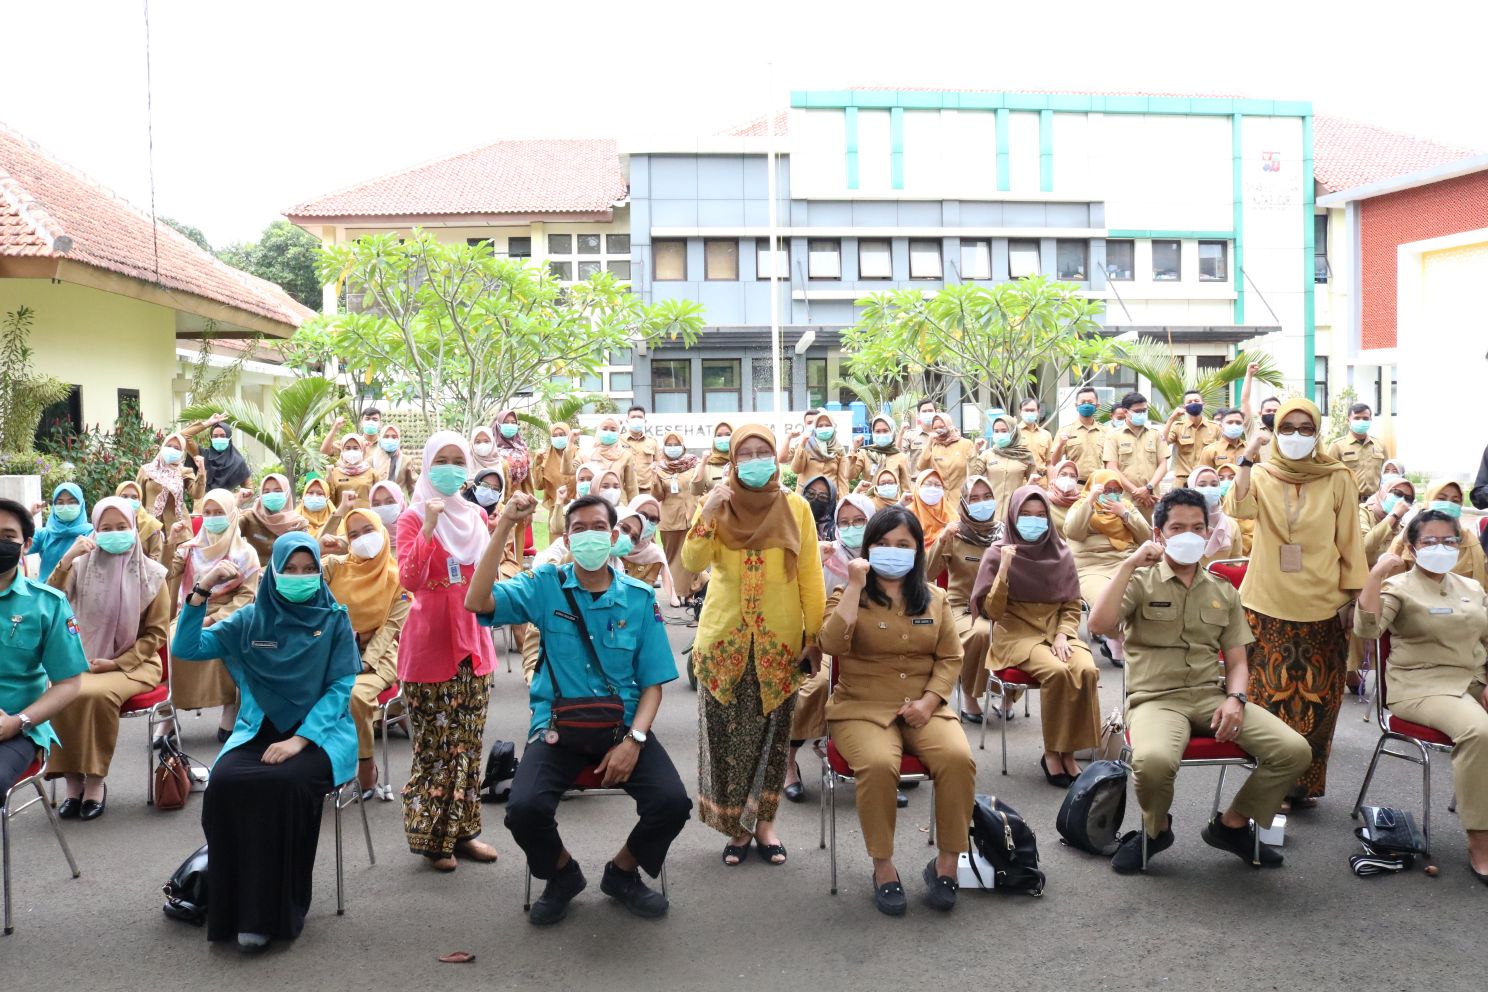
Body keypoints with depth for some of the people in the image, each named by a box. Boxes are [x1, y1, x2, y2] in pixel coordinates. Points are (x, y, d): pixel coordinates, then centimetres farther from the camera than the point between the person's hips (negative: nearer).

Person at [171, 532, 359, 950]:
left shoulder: (334, 619, 1)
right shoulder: (250, 620, 8)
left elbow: (341, 686, -4)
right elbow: (185, 650, 3)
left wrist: (300, 738, -16)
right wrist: (202, 591, -9)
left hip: (319, 731, -3)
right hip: (258, 730, 3)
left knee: (286, 782, -34)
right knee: (224, 782, -28)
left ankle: (274, 912, -21)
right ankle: (237, 907, -15)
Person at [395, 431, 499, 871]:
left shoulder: (476, 516, 9)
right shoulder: (413, 518, -5)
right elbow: (409, 580, -19)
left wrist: (497, 536, -1)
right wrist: (428, 528, -24)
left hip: (472, 640, 5)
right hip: (430, 643, -5)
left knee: (468, 742, 11)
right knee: (434, 744, 1)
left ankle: (463, 829, 21)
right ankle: (432, 836, 13)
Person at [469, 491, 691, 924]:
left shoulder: (640, 598, 2)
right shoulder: (545, 586, 1)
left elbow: (653, 682, 3)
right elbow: (477, 602, -15)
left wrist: (633, 740, -14)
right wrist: (504, 528, -19)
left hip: (623, 726, 1)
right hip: (557, 726, -1)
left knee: (672, 802, -23)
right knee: (524, 808, -27)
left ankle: (622, 872, 13)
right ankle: (563, 874, 11)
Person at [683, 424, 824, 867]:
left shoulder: (796, 507, 0)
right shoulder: (718, 504, 2)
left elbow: (810, 575, 2)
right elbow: (693, 563, -10)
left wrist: (816, 633, 0)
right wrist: (707, 513, -21)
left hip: (779, 640, 0)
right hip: (724, 637, 0)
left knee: (770, 734, 8)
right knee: (728, 736, 3)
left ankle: (763, 821, 22)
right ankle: (735, 826, 17)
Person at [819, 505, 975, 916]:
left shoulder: (935, 598, 12)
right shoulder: (849, 596, 2)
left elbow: (950, 657, 8)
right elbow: (831, 644, -16)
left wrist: (929, 701, -8)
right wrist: (855, 586, -18)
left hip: (925, 708, 3)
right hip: (863, 708, -2)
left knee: (959, 758, -27)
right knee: (879, 764, -34)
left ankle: (946, 861, -9)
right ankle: (883, 865, -13)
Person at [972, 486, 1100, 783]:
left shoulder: (1060, 552, 6)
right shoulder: (998, 552, -4)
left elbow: (1072, 604, 10)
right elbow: (992, 612, -8)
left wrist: (1063, 635, -8)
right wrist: (1004, 570, -20)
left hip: (1057, 629, 3)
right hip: (1016, 633, -3)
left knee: (1086, 671, -27)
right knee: (1057, 672, -32)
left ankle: (1069, 752, -14)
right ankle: (1052, 753, -14)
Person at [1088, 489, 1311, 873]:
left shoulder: (1223, 592, 17)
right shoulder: (1140, 582, 4)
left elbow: (1237, 662, 15)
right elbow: (1099, 624, -15)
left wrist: (1235, 699, -7)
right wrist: (1129, 565, -13)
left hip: (1213, 696, 5)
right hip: (1156, 698, -4)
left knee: (1294, 750, -17)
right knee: (1153, 760, -37)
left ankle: (1232, 824, 9)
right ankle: (1155, 828, -1)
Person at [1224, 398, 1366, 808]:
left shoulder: (1338, 479, 1)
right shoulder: (1261, 475, 2)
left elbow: (1350, 542, 3)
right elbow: (1238, 509, -18)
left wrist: (1351, 597, 1)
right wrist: (1248, 458, -23)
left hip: (1321, 605, 0)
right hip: (1268, 604, 0)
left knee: (1316, 695, 7)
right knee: (1271, 693, 3)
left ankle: (1306, 781, 21)